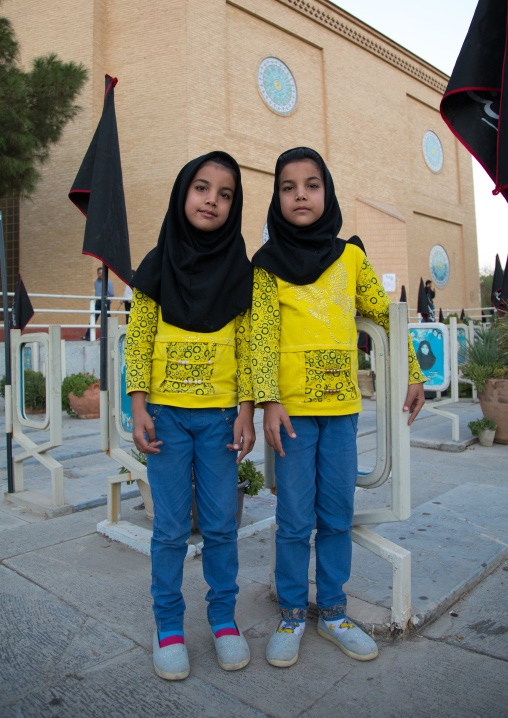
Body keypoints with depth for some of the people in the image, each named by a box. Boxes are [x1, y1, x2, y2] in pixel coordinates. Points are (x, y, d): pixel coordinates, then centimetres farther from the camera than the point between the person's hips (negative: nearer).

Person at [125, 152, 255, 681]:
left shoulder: (239, 271, 5)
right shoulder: (158, 265, 3)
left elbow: (246, 347, 4)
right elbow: (138, 341, 2)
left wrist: (246, 411, -3)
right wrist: (139, 408, -6)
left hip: (220, 416, 1)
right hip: (167, 414, 0)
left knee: (220, 525, 7)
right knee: (171, 528, 5)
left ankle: (224, 618, 26)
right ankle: (168, 626, 23)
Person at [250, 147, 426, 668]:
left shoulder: (350, 257, 9)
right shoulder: (268, 263, 1)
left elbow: (387, 315, 15)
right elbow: (261, 333, -7)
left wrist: (414, 374, 14)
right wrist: (269, 401, -17)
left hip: (341, 405, 3)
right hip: (293, 406, -3)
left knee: (337, 517, 9)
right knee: (295, 519, 2)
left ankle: (332, 611, 26)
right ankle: (292, 614, 21)